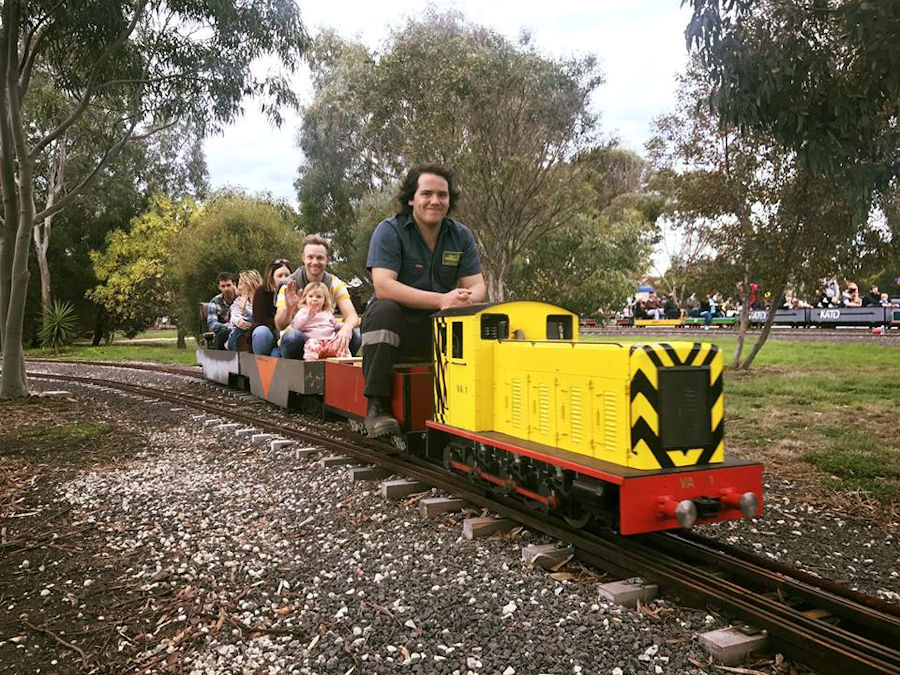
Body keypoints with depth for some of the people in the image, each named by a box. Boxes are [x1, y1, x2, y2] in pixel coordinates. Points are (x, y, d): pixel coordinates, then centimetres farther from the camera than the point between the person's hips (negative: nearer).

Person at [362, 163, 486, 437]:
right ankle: (377, 406, -27)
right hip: (397, 325, -3)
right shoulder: (389, 231, -8)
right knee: (383, 309, -34)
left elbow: (477, 286, -2)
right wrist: (442, 300, -32)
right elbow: (383, 286, -22)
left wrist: (466, 299, -29)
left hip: (442, 331, 3)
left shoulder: (461, 235, 5)